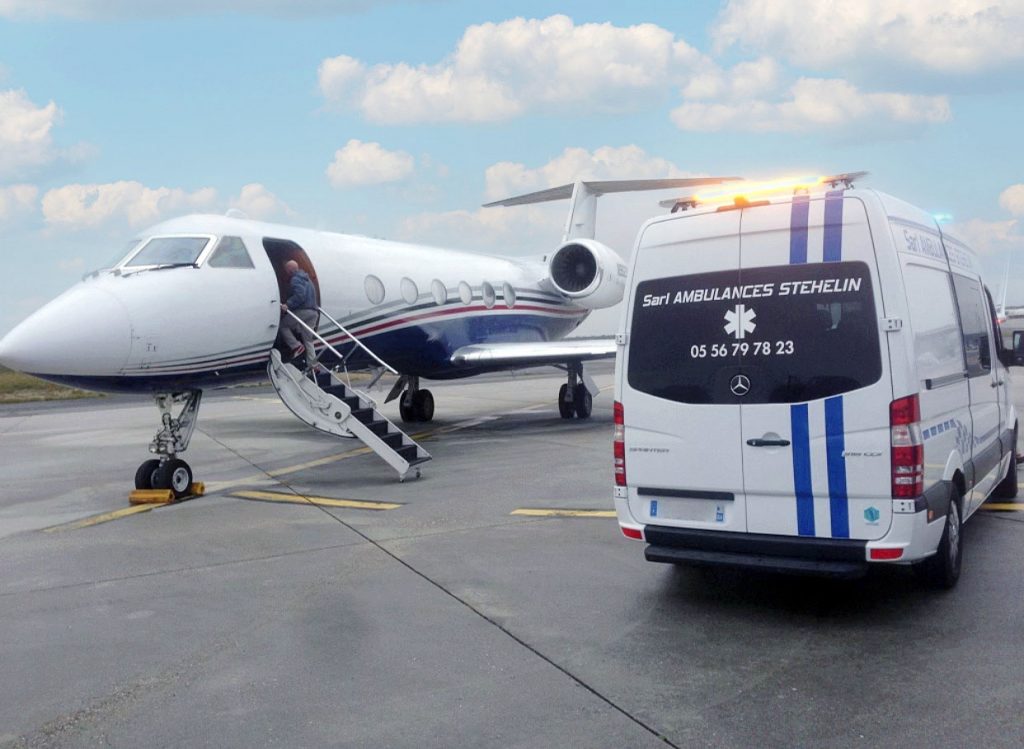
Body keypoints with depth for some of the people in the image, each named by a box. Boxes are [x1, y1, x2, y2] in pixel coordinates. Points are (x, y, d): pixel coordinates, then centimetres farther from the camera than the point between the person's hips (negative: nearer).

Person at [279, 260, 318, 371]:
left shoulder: (295, 280, -6)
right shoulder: (307, 279, 25)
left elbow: (299, 295, -21)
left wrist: (288, 305, -22)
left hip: (303, 311, -9)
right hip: (313, 312, 9)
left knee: (283, 324, 9)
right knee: (309, 340, 11)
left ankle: (296, 346, -6)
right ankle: (312, 365, 6)